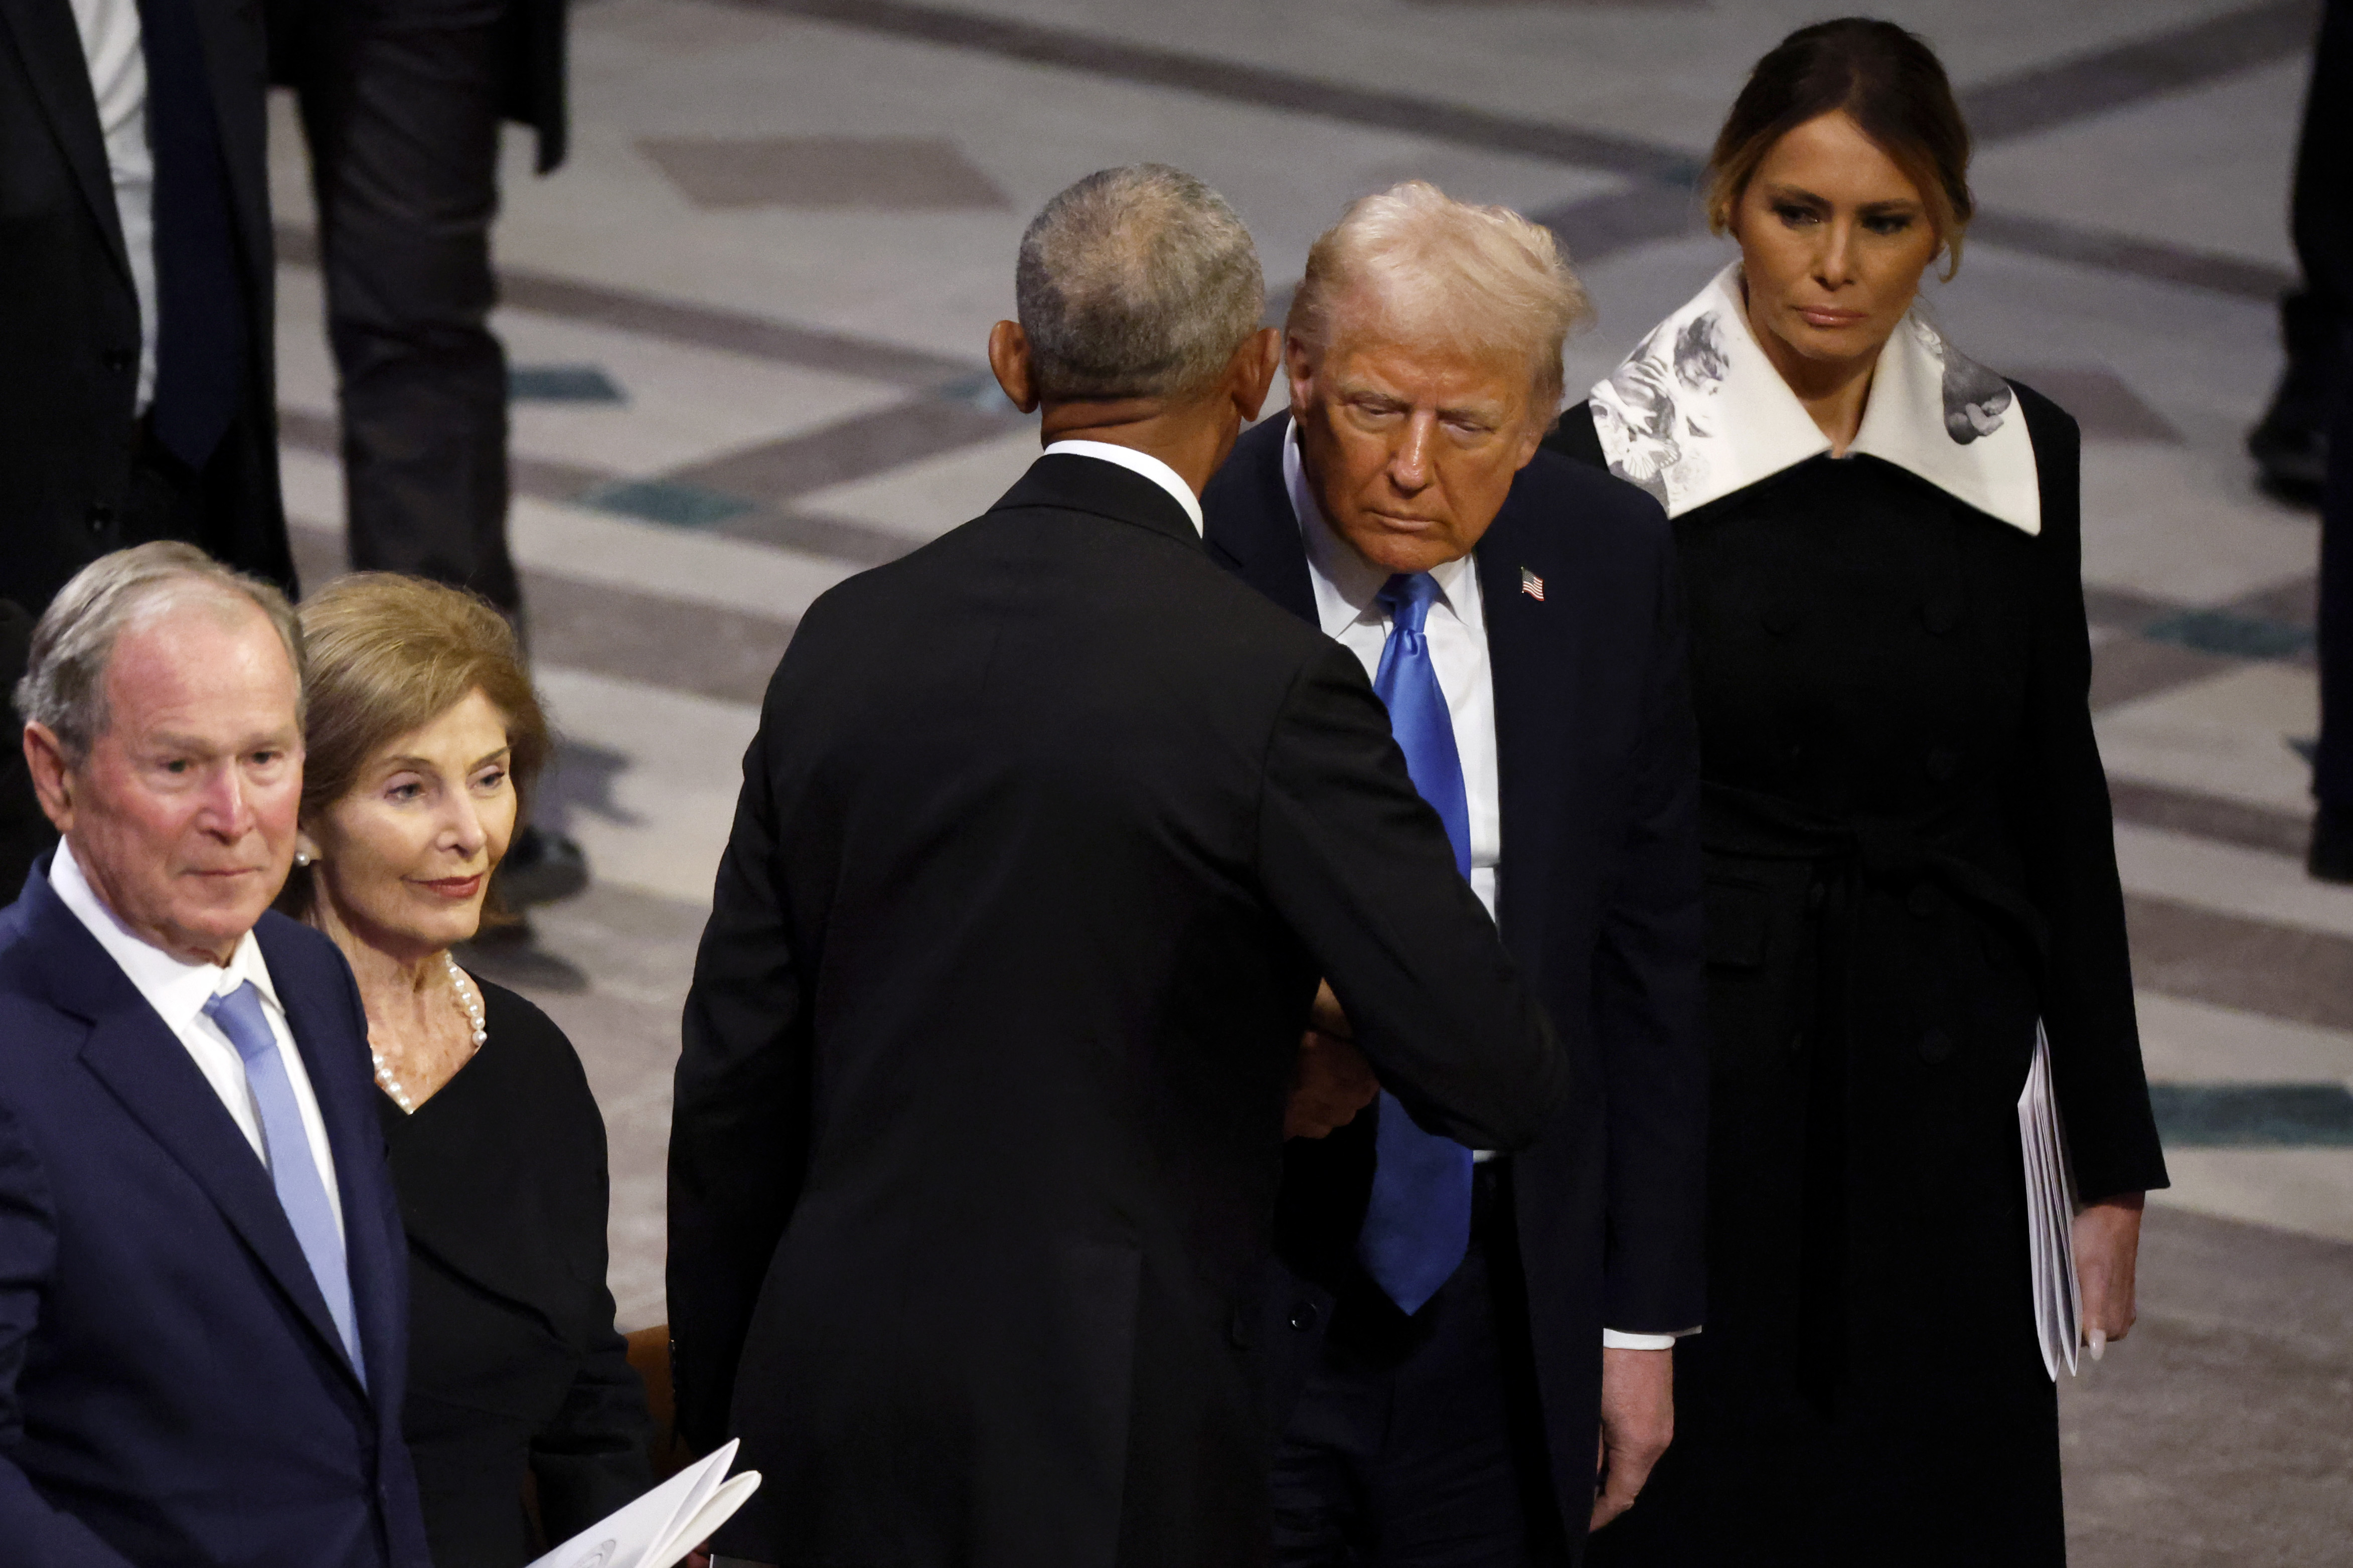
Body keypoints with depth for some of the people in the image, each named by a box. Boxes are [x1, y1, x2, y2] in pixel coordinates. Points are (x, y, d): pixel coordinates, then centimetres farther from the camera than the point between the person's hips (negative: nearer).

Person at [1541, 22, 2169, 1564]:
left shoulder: (2017, 457, 3)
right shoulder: (1616, 465, -7)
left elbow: (2060, 814, 8)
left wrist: (2112, 1162, 7)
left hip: (1940, 1095, 3)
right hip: (1692, 1100, -3)